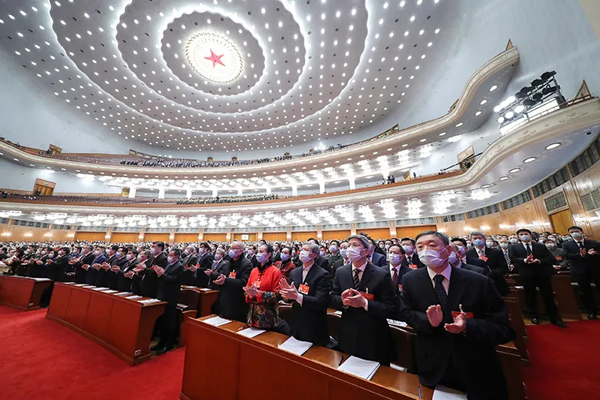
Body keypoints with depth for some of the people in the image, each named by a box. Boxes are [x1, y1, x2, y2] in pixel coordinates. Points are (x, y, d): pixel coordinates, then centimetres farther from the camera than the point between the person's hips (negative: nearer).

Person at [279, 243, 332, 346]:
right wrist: (287, 295, -19)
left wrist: (298, 296, -34)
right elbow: (290, 298, 4)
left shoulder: (323, 275, -16)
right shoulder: (294, 272, 2)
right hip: (295, 325, 5)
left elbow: (321, 302, -23)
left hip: (313, 328, -5)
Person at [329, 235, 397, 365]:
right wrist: (343, 301, -22)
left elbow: (392, 308, -16)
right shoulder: (340, 272, -3)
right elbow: (331, 298, 0)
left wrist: (365, 303, -29)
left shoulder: (382, 274, -14)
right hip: (348, 337, 3)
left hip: (374, 340, -2)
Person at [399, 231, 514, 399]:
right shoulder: (410, 280, -10)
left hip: (478, 371, 0)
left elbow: (503, 328, -10)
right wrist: (428, 321, -22)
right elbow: (404, 313, -3)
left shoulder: (479, 282, -14)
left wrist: (467, 326, -30)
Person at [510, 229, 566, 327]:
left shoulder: (541, 246, 10)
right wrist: (524, 260, -23)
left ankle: (555, 318, 20)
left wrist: (539, 261, -16)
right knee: (530, 296, 8)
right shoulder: (514, 247, 4)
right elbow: (513, 259, -5)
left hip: (542, 273, 1)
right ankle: (534, 316, 23)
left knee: (548, 296, 6)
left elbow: (551, 259, 2)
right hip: (527, 274, -1)